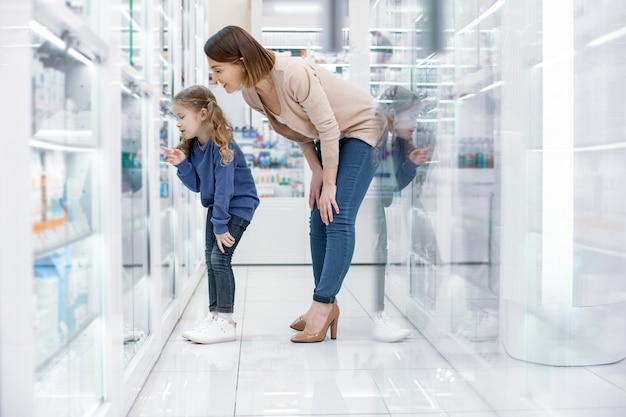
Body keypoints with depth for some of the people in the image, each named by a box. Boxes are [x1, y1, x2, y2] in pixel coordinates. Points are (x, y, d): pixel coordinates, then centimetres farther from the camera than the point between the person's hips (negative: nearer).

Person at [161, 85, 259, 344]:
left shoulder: (222, 147, -25)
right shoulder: (192, 146, -1)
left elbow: (224, 188, -25)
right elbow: (197, 185, 2)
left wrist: (220, 225, -23)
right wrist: (182, 164, -15)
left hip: (239, 205, -9)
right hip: (216, 205, 9)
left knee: (220, 257, -14)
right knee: (210, 258, 8)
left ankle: (225, 322, -6)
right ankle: (215, 316, 18)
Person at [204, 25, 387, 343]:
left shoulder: (294, 75, -33)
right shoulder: (251, 95, -8)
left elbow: (329, 128, -26)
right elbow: (297, 132, 5)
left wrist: (329, 184, -19)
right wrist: (317, 173, -2)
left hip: (362, 129, -8)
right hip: (329, 138, 8)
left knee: (338, 218, -16)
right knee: (318, 220, 3)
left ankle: (322, 304, -11)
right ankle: (326, 305, 10)